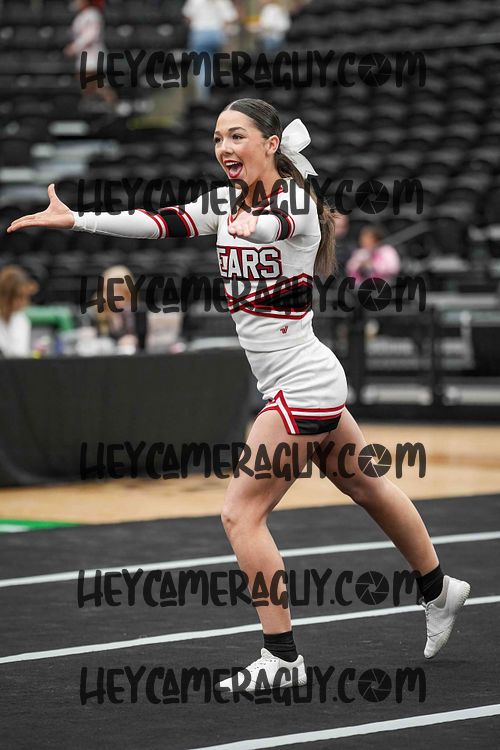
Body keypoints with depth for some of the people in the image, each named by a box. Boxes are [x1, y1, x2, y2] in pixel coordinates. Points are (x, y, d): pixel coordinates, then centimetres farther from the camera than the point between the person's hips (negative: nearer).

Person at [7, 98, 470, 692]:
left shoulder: (298, 198, -17)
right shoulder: (223, 202, 5)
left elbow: (282, 220, -41)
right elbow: (162, 223, -7)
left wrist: (254, 223, -65)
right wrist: (75, 219, -17)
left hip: (302, 387, -9)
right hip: (309, 383, 9)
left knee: (241, 513, -10)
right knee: (366, 488, 23)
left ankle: (282, 658, -4)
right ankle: (440, 592, 42)